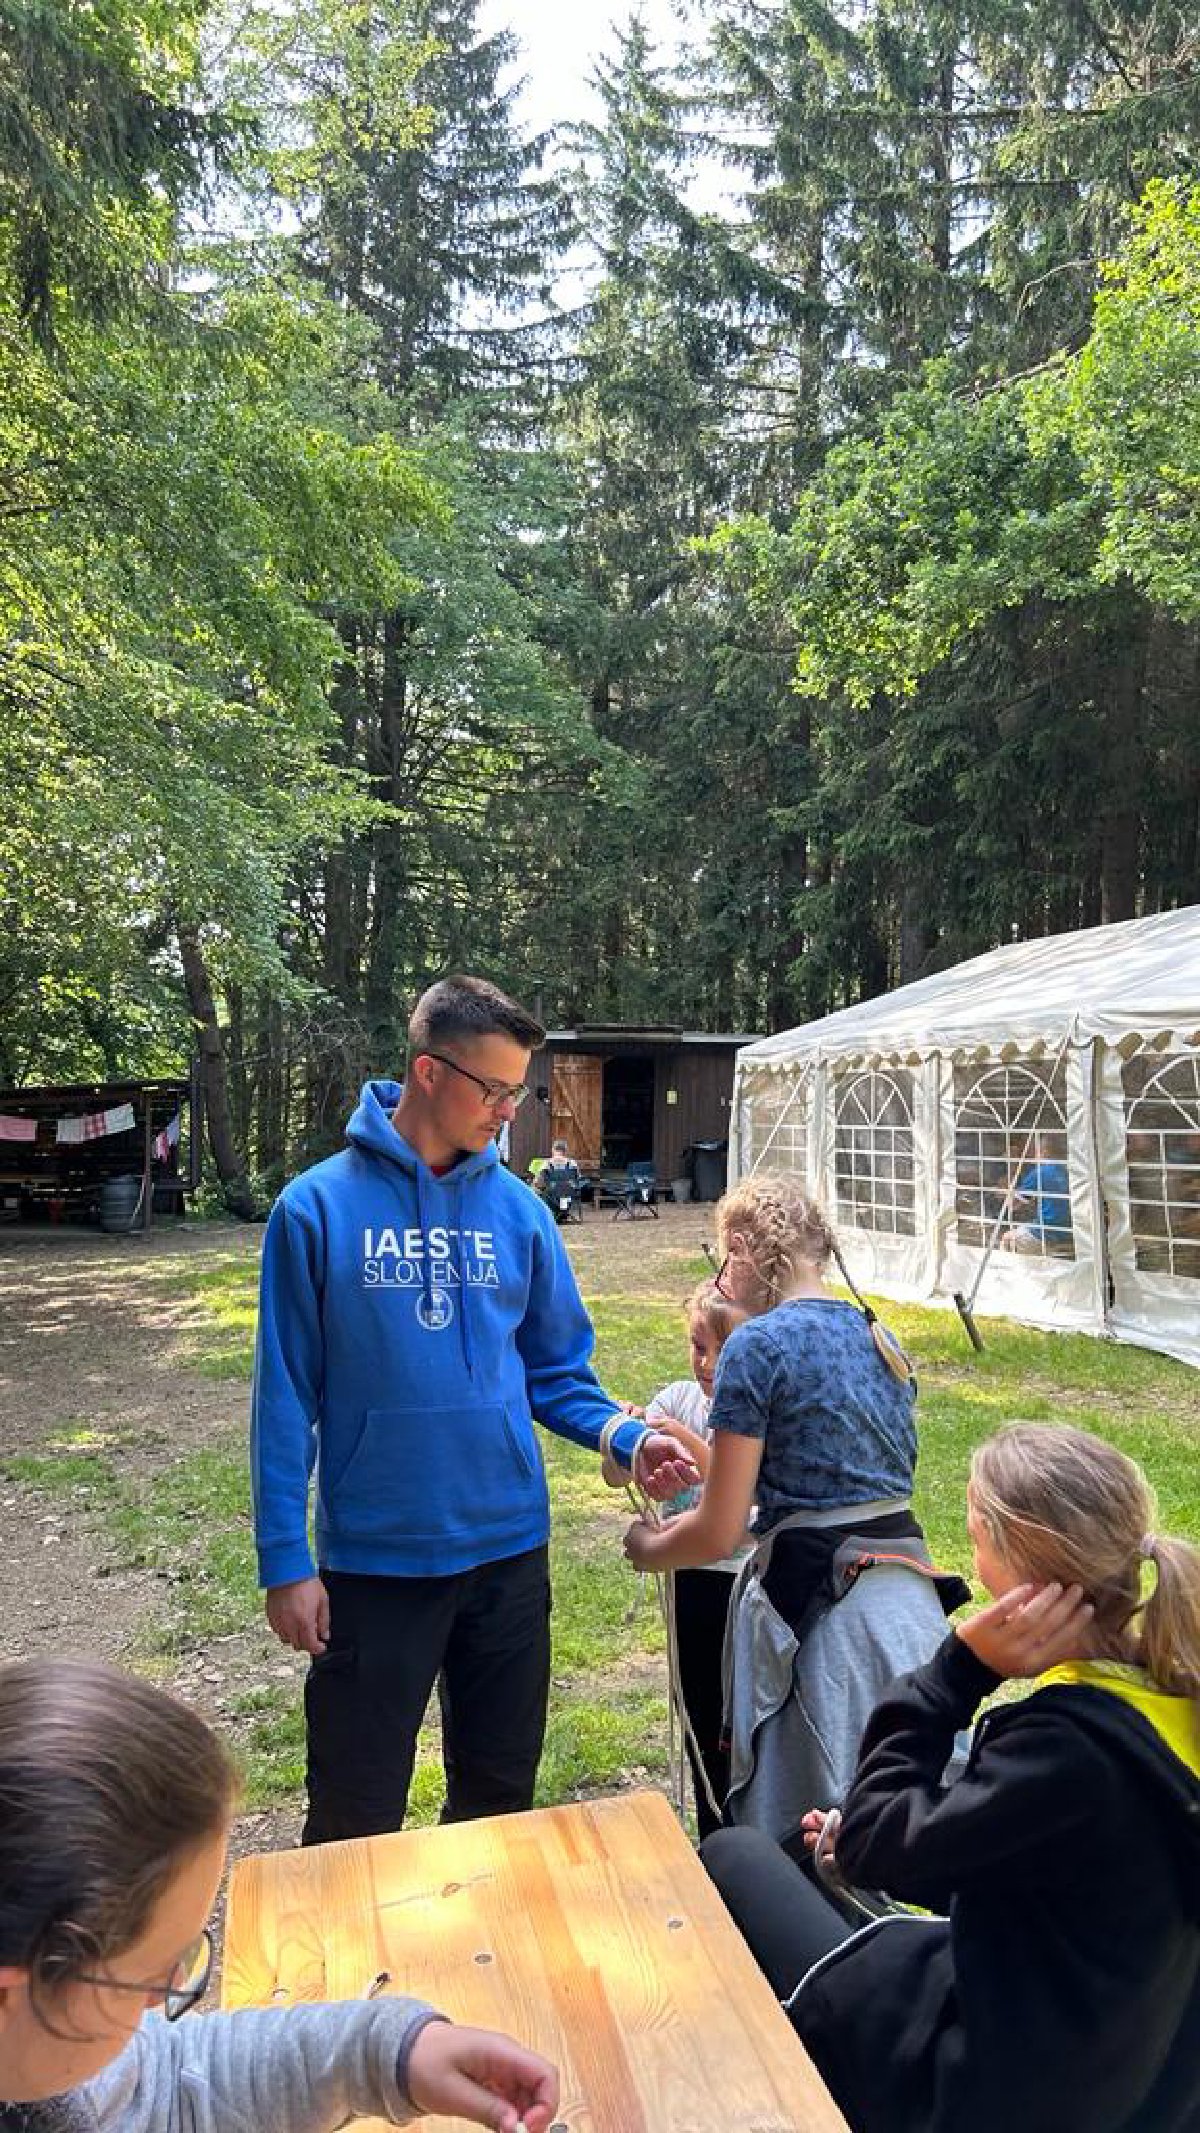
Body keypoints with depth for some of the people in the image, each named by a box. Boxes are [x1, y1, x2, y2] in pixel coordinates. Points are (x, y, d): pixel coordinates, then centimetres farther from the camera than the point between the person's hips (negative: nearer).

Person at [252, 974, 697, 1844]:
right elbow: (286, 1395, -7)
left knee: (500, 1790, 21)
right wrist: (285, 1559, -8)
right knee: (356, 1814, 13)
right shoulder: (320, 1207, -10)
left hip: (508, 1548, 3)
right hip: (374, 1558, -3)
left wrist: (630, 1437, -12)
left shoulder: (518, 1210, -1)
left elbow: (556, 1371, 5)